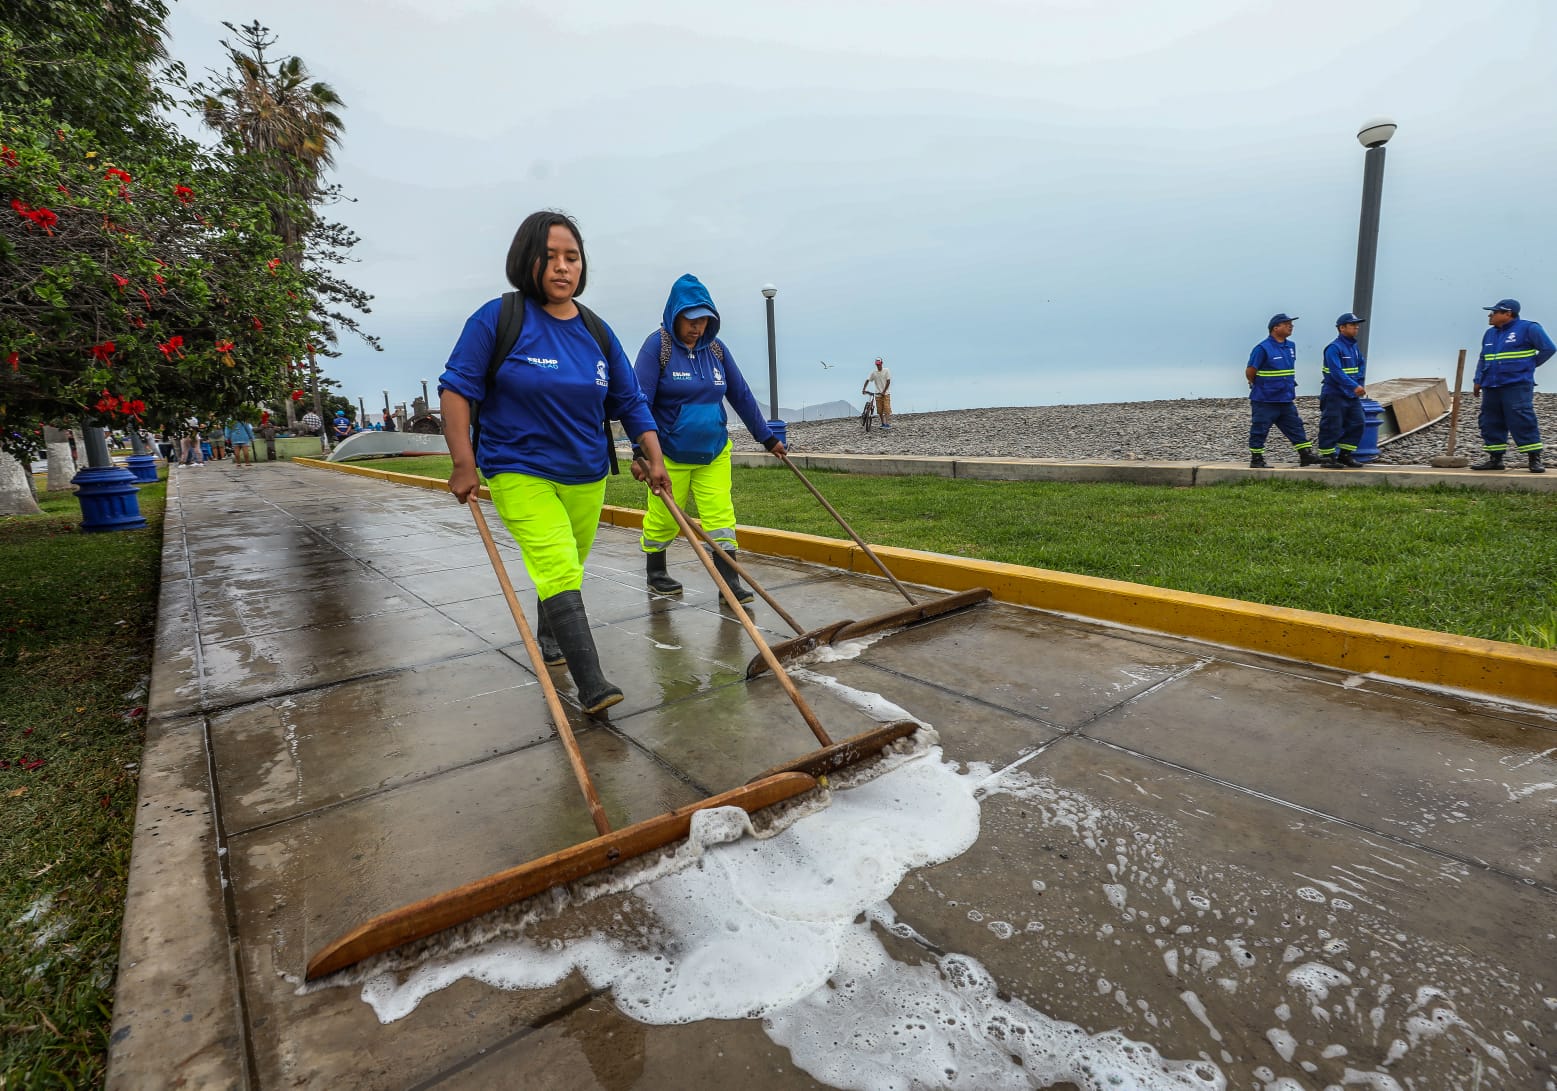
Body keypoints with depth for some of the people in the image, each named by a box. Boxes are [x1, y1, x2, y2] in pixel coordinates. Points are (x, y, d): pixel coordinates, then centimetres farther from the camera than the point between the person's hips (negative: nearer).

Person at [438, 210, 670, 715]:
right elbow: (456, 388, -9)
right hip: (520, 474, -5)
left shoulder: (597, 332, 4)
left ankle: (549, 638, 45)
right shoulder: (498, 318, -9)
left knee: (566, 569, 19)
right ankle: (591, 685, -17)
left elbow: (630, 403, 8)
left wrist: (654, 458, 1)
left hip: (587, 476, 5)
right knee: (559, 570, -17)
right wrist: (464, 464, -15)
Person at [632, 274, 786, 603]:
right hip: (669, 454, -3)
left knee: (720, 515, -2)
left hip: (714, 452, 4)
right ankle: (655, 574, 30)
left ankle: (730, 582, 4)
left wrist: (767, 437, 12)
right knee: (662, 517, 8)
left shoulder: (716, 349, 4)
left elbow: (741, 396, 10)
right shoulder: (657, 345, -10)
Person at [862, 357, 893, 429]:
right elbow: (867, 380, -3)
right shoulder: (873, 373, 3)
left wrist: (884, 391, -16)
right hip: (878, 394, 3)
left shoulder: (886, 371, -3)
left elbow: (888, 382, -8)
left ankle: (888, 424, -11)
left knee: (887, 408, -11)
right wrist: (864, 389, -17)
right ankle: (883, 424, 16)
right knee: (879, 410, 5)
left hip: (885, 393, -3)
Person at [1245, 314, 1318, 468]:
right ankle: (1256, 459, 11)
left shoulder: (1290, 346, 11)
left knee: (1295, 426, 9)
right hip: (1265, 401, -7)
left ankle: (1306, 455, 14)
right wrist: (1260, 387, 2)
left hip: (1286, 400, 7)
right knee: (1259, 430, 1)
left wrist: (1290, 388, 19)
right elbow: (1250, 372, -12)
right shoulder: (1263, 348, -14)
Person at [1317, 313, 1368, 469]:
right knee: (1332, 426, -5)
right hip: (1334, 394, -8)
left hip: (1352, 395, 8)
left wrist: (1359, 380, -1)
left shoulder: (1354, 346, 13)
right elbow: (1336, 372, -24)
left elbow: (1362, 364, 18)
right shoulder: (1333, 348, -14)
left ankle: (1345, 454, 18)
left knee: (1356, 424, 8)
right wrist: (1354, 386, -30)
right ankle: (1327, 456, 4)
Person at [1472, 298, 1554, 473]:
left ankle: (1535, 458, -6)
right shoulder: (1489, 334, 15)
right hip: (1491, 386, 7)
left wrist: (1527, 365, -1)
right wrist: (1478, 381, 13)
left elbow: (1549, 348, -2)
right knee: (1490, 422, 6)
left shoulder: (1528, 328, -3)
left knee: (1522, 421, -11)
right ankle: (1495, 458, 13)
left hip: (1517, 386, -6)